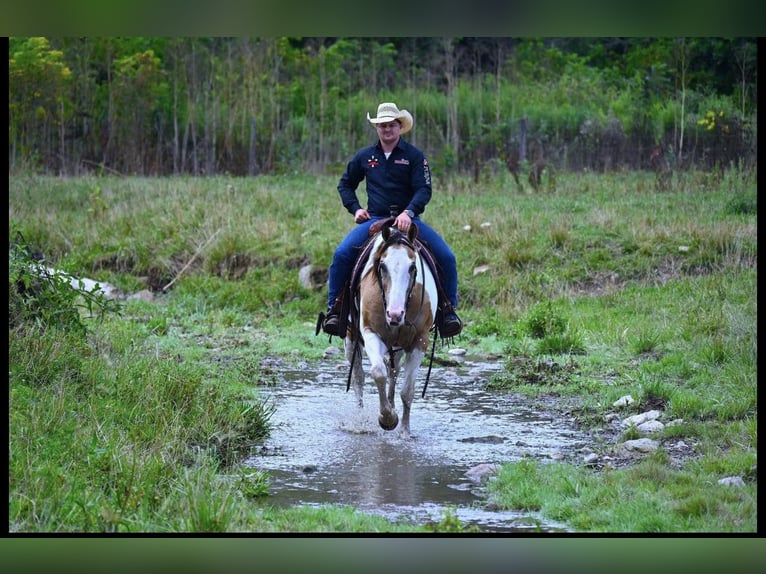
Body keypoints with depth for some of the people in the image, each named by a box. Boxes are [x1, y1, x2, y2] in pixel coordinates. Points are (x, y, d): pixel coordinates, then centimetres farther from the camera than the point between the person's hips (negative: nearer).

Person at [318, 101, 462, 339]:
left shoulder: (414, 156, 0)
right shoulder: (365, 156, 9)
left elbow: (424, 190, -9)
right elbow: (345, 185, 24)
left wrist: (408, 212, -27)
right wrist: (355, 208, 7)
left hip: (408, 219, -1)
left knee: (446, 257, -18)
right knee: (342, 254, -22)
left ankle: (448, 310, -1)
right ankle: (334, 308, -10)